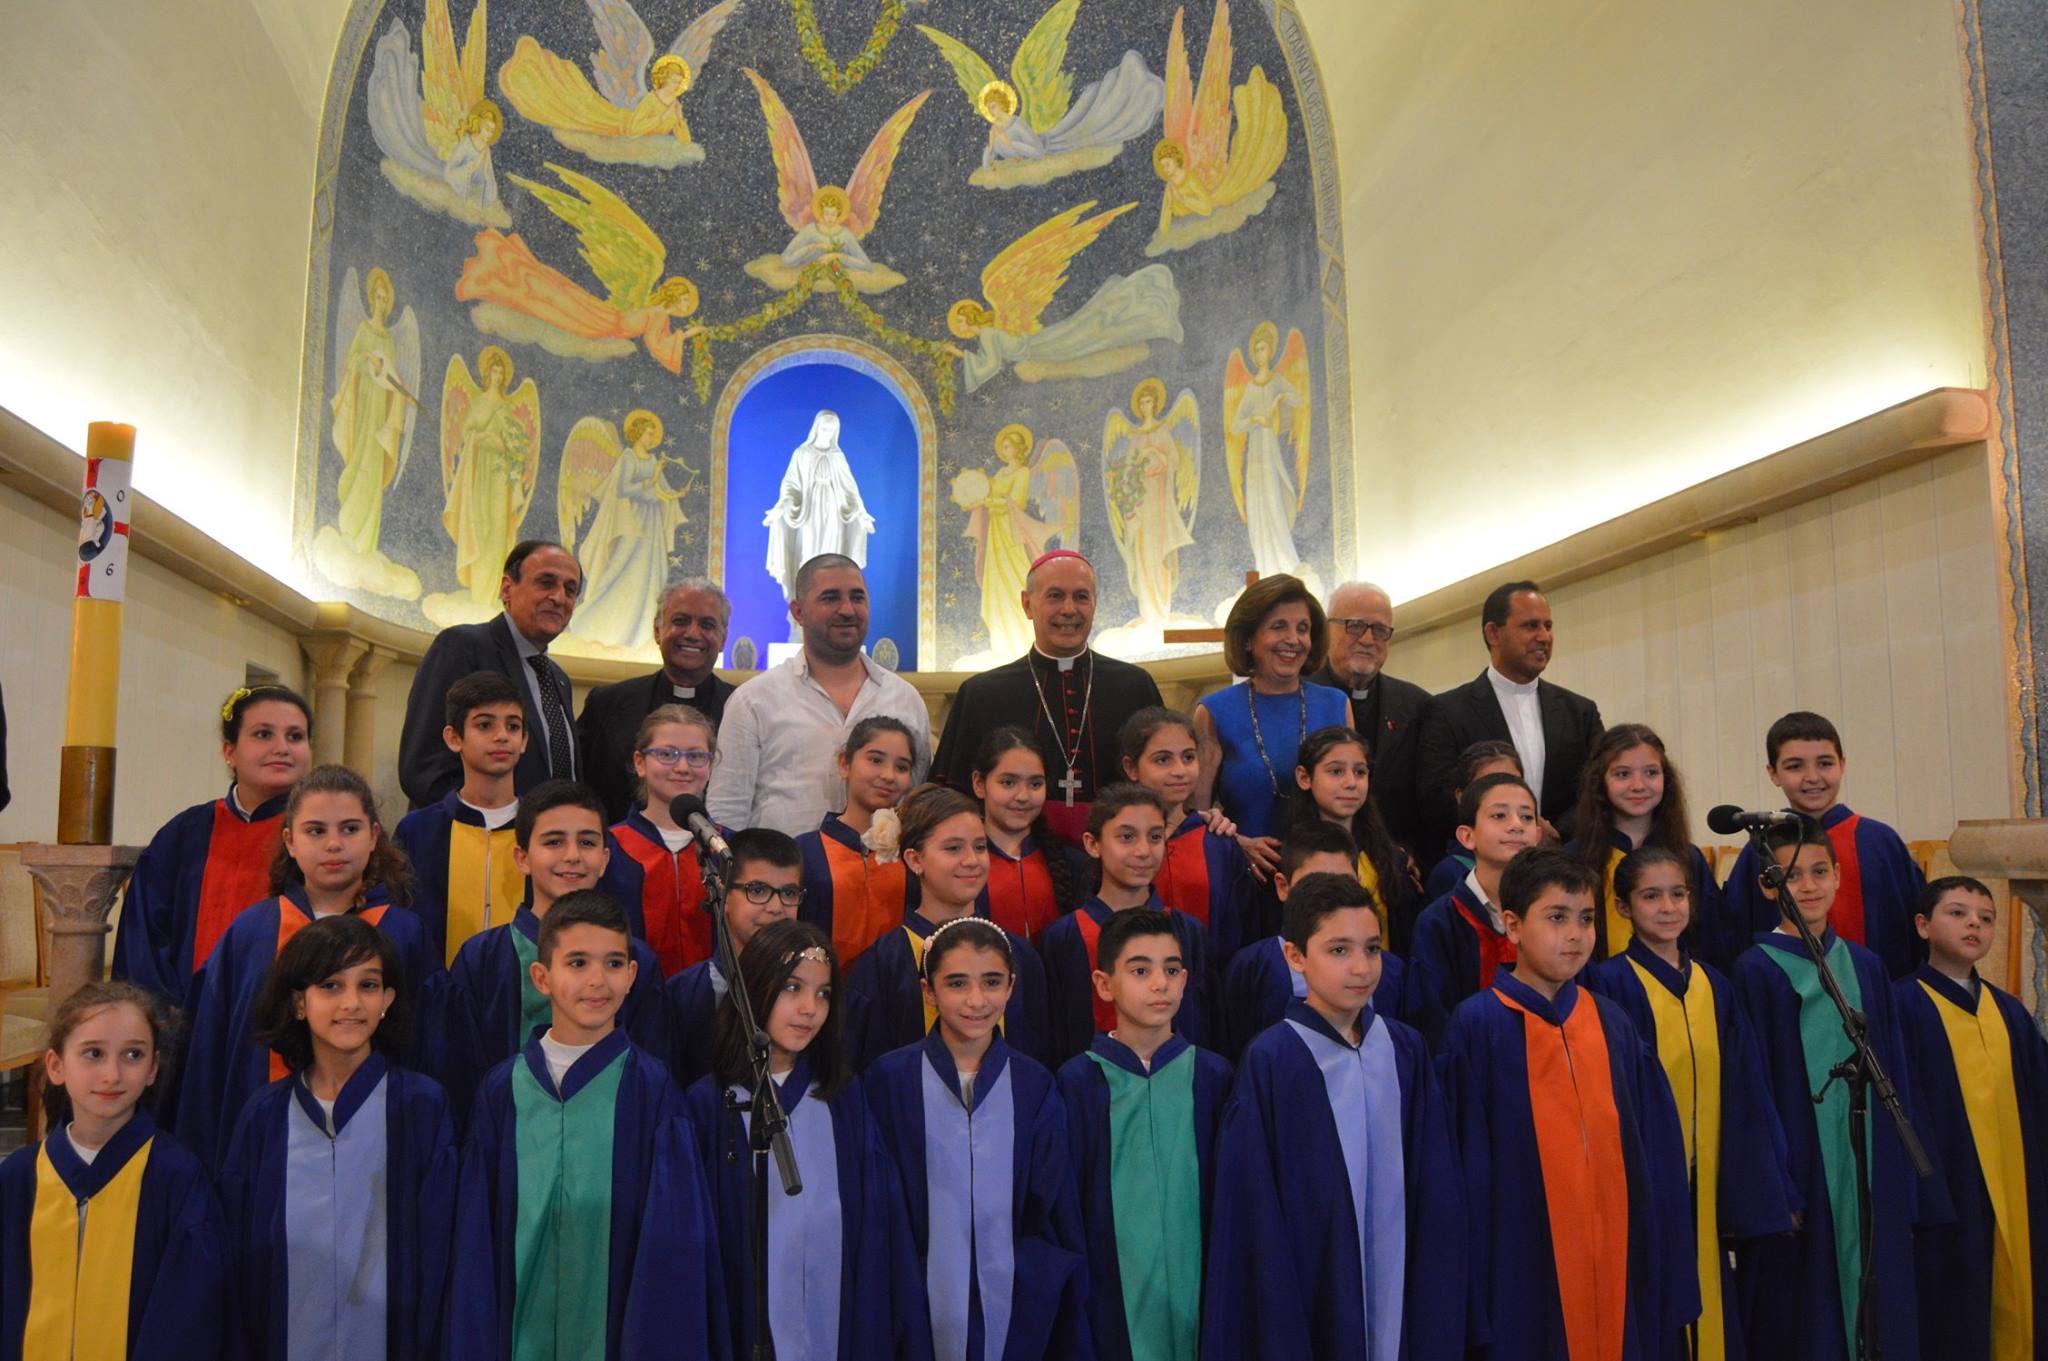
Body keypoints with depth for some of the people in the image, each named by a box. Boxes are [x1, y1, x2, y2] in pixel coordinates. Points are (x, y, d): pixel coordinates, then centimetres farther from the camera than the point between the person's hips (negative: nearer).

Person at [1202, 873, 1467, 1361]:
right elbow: (1253, 1213, -10)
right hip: (1313, 1298, -4)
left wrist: (1437, 1311, 2)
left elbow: (1435, 1191, 6)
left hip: (1399, 1296, 4)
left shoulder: (1405, 1050, 1)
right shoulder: (1269, 1063, -13)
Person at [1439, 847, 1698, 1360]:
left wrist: (1657, 1264, 6)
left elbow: (1651, 1149, 9)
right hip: (1523, 1267, -4)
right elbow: (1464, 1158, -7)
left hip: (1614, 1261, 4)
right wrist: (1473, 1276, -8)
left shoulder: (1612, 1024, 6)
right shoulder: (1478, 1025, -8)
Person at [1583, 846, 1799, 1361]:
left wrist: (1762, 1192, 8)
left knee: (1707, 1314, 10)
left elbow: (1743, 1096, 11)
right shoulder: (1612, 984, -8)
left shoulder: (1713, 987, 9)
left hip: (1705, 1193, 5)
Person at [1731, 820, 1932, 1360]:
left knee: (1876, 1317, 10)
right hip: (1797, 1180, -5)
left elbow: (1894, 1078, 11)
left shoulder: (1865, 967, 8)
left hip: (1870, 1178, 5)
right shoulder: (1755, 971, -7)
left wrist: (1906, 1188, 9)